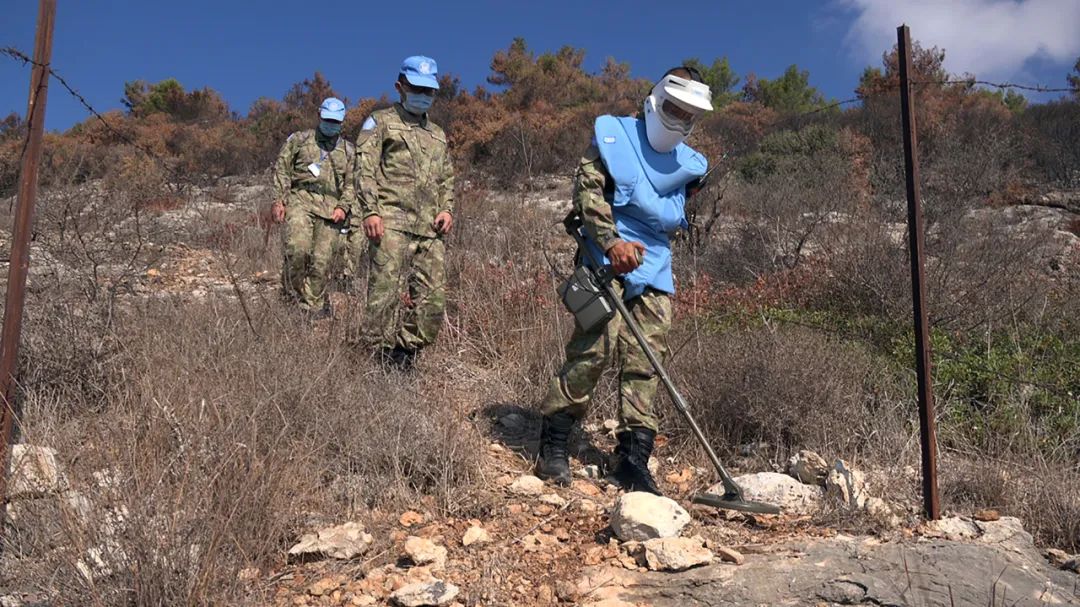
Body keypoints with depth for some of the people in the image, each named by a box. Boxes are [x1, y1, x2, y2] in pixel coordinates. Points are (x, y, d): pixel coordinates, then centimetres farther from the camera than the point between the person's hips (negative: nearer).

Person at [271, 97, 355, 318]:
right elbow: (281, 169, 9)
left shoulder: (348, 151, 19)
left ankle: (314, 307, 5)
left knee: (321, 260, -5)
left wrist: (343, 207, -2)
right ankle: (292, 291, -3)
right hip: (300, 200, -2)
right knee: (298, 247, -25)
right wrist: (279, 200, -2)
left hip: (331, 208, 2)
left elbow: (351, 184, 15)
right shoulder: (299, 140, 13)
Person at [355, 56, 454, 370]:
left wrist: (447, 209, 10)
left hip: (430, 229, 6)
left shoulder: (438, 135, 28)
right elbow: (365, 169, -1)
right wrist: (370, 211, -13)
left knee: (433, 298, -1)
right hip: (391, 223, -5)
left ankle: (405, 355, 11)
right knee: (385, 293, -11)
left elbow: (447, 178, 30)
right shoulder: (380, 122, 10)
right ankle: (380, 357, -3)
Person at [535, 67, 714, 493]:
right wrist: (611, 240, -21)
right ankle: (552, 448, -3)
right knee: (594, 349, -15)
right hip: (607, 260, -5)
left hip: (654, 267, 6)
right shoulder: (613, 135, 3)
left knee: (646, 361, 0)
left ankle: (632, 459, 5)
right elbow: (588, 188, -8)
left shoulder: (688, 165, 19)